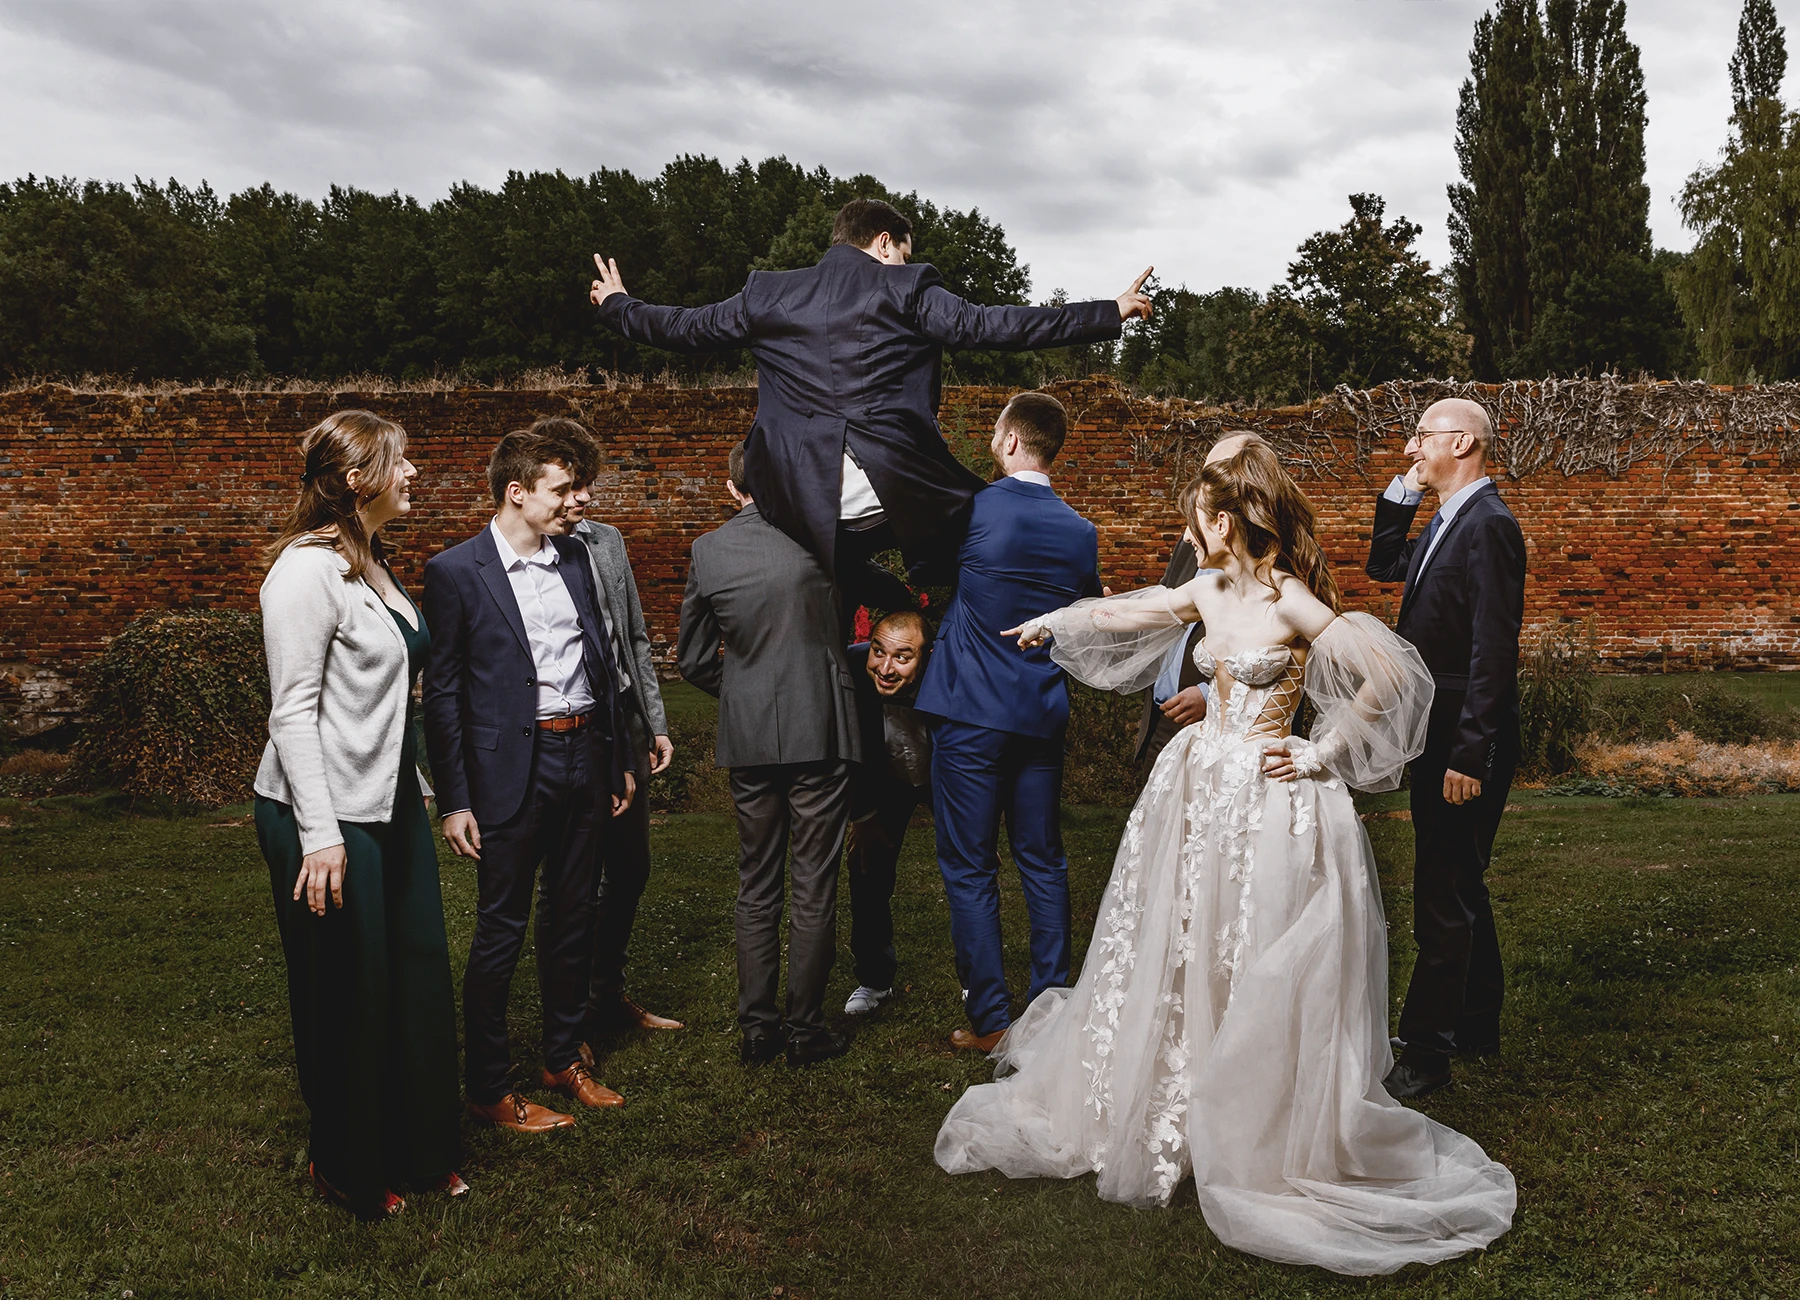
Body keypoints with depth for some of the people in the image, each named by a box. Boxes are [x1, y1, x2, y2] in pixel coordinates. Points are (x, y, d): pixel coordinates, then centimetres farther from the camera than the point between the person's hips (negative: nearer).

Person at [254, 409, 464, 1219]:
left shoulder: (373, 565, 10)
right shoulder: (308, 570, -17)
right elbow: (293, 711, -19)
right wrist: (321, 835, -22)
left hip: (392, 803, 9)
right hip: (327, 816, -9)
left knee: (417, 976, 13)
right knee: (345, 996, 5)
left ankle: (417, 1149, 29)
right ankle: (343, 1167, 25)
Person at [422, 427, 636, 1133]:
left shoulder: (574, 557, 10)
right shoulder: (455, 571, -8)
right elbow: (441, 693, -7)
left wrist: (618, 758, 15)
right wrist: (453, 801, -10)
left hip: (584, 756, 6)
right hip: (511, 766, -6)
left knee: (573, 916, 15)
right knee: (501, 928, 3)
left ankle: (565, 1058, 32)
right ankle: (488, 1088, 16)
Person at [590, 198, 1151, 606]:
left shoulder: (767, 292, 14)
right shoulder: (907, 288, 3)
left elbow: (687, 327, 24)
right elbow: (984, 326, -3)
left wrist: (617, 304, 44)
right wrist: (1110, 313, 2)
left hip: (802, 505, 4)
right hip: (892, 489, -4)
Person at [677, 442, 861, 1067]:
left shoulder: (706, 551, 0)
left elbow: (693, 659, 7)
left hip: (748, 736, 3)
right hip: (820, 732, -3)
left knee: (756, 886, 14)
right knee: (814, 887, 6)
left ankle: (757, 1027, 20)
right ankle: (805, 1029, 14)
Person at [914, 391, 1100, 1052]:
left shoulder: (971, 509, -11)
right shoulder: (1081, 532, 4)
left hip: (969, 717, -5)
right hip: (1043, 718, 5)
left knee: (970, 869, 3)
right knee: (1043, 863, 14)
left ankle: (990, 1018, 7)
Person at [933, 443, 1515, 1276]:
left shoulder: (1291, 600, -15)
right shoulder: (1207, 591, 6)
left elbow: (1391, 675, -21)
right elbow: (1128, 614, 23)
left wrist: (1322, 754, -15)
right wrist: (1057, 621, 37)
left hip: (1266, 799, -7)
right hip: (1199, 786, 7)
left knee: (1256, 973, -1)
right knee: (1175, 956, 15)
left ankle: (1266, 1142, 14)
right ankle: (1163, 1112, 33)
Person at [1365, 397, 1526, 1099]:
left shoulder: (1488, 524, -18)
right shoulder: (1447, 521, 12)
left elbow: (1493, 650, -22)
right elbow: (1384, 566, 25)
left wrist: (1469, 754, -24)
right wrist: (1400, 492, 11)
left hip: (1464, 744, -10)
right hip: (1439, 737, 10)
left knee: (1443, 896, -4)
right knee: (1460, 887, 19)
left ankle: (1425, 1050, 3)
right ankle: (1476, 1025, 32)